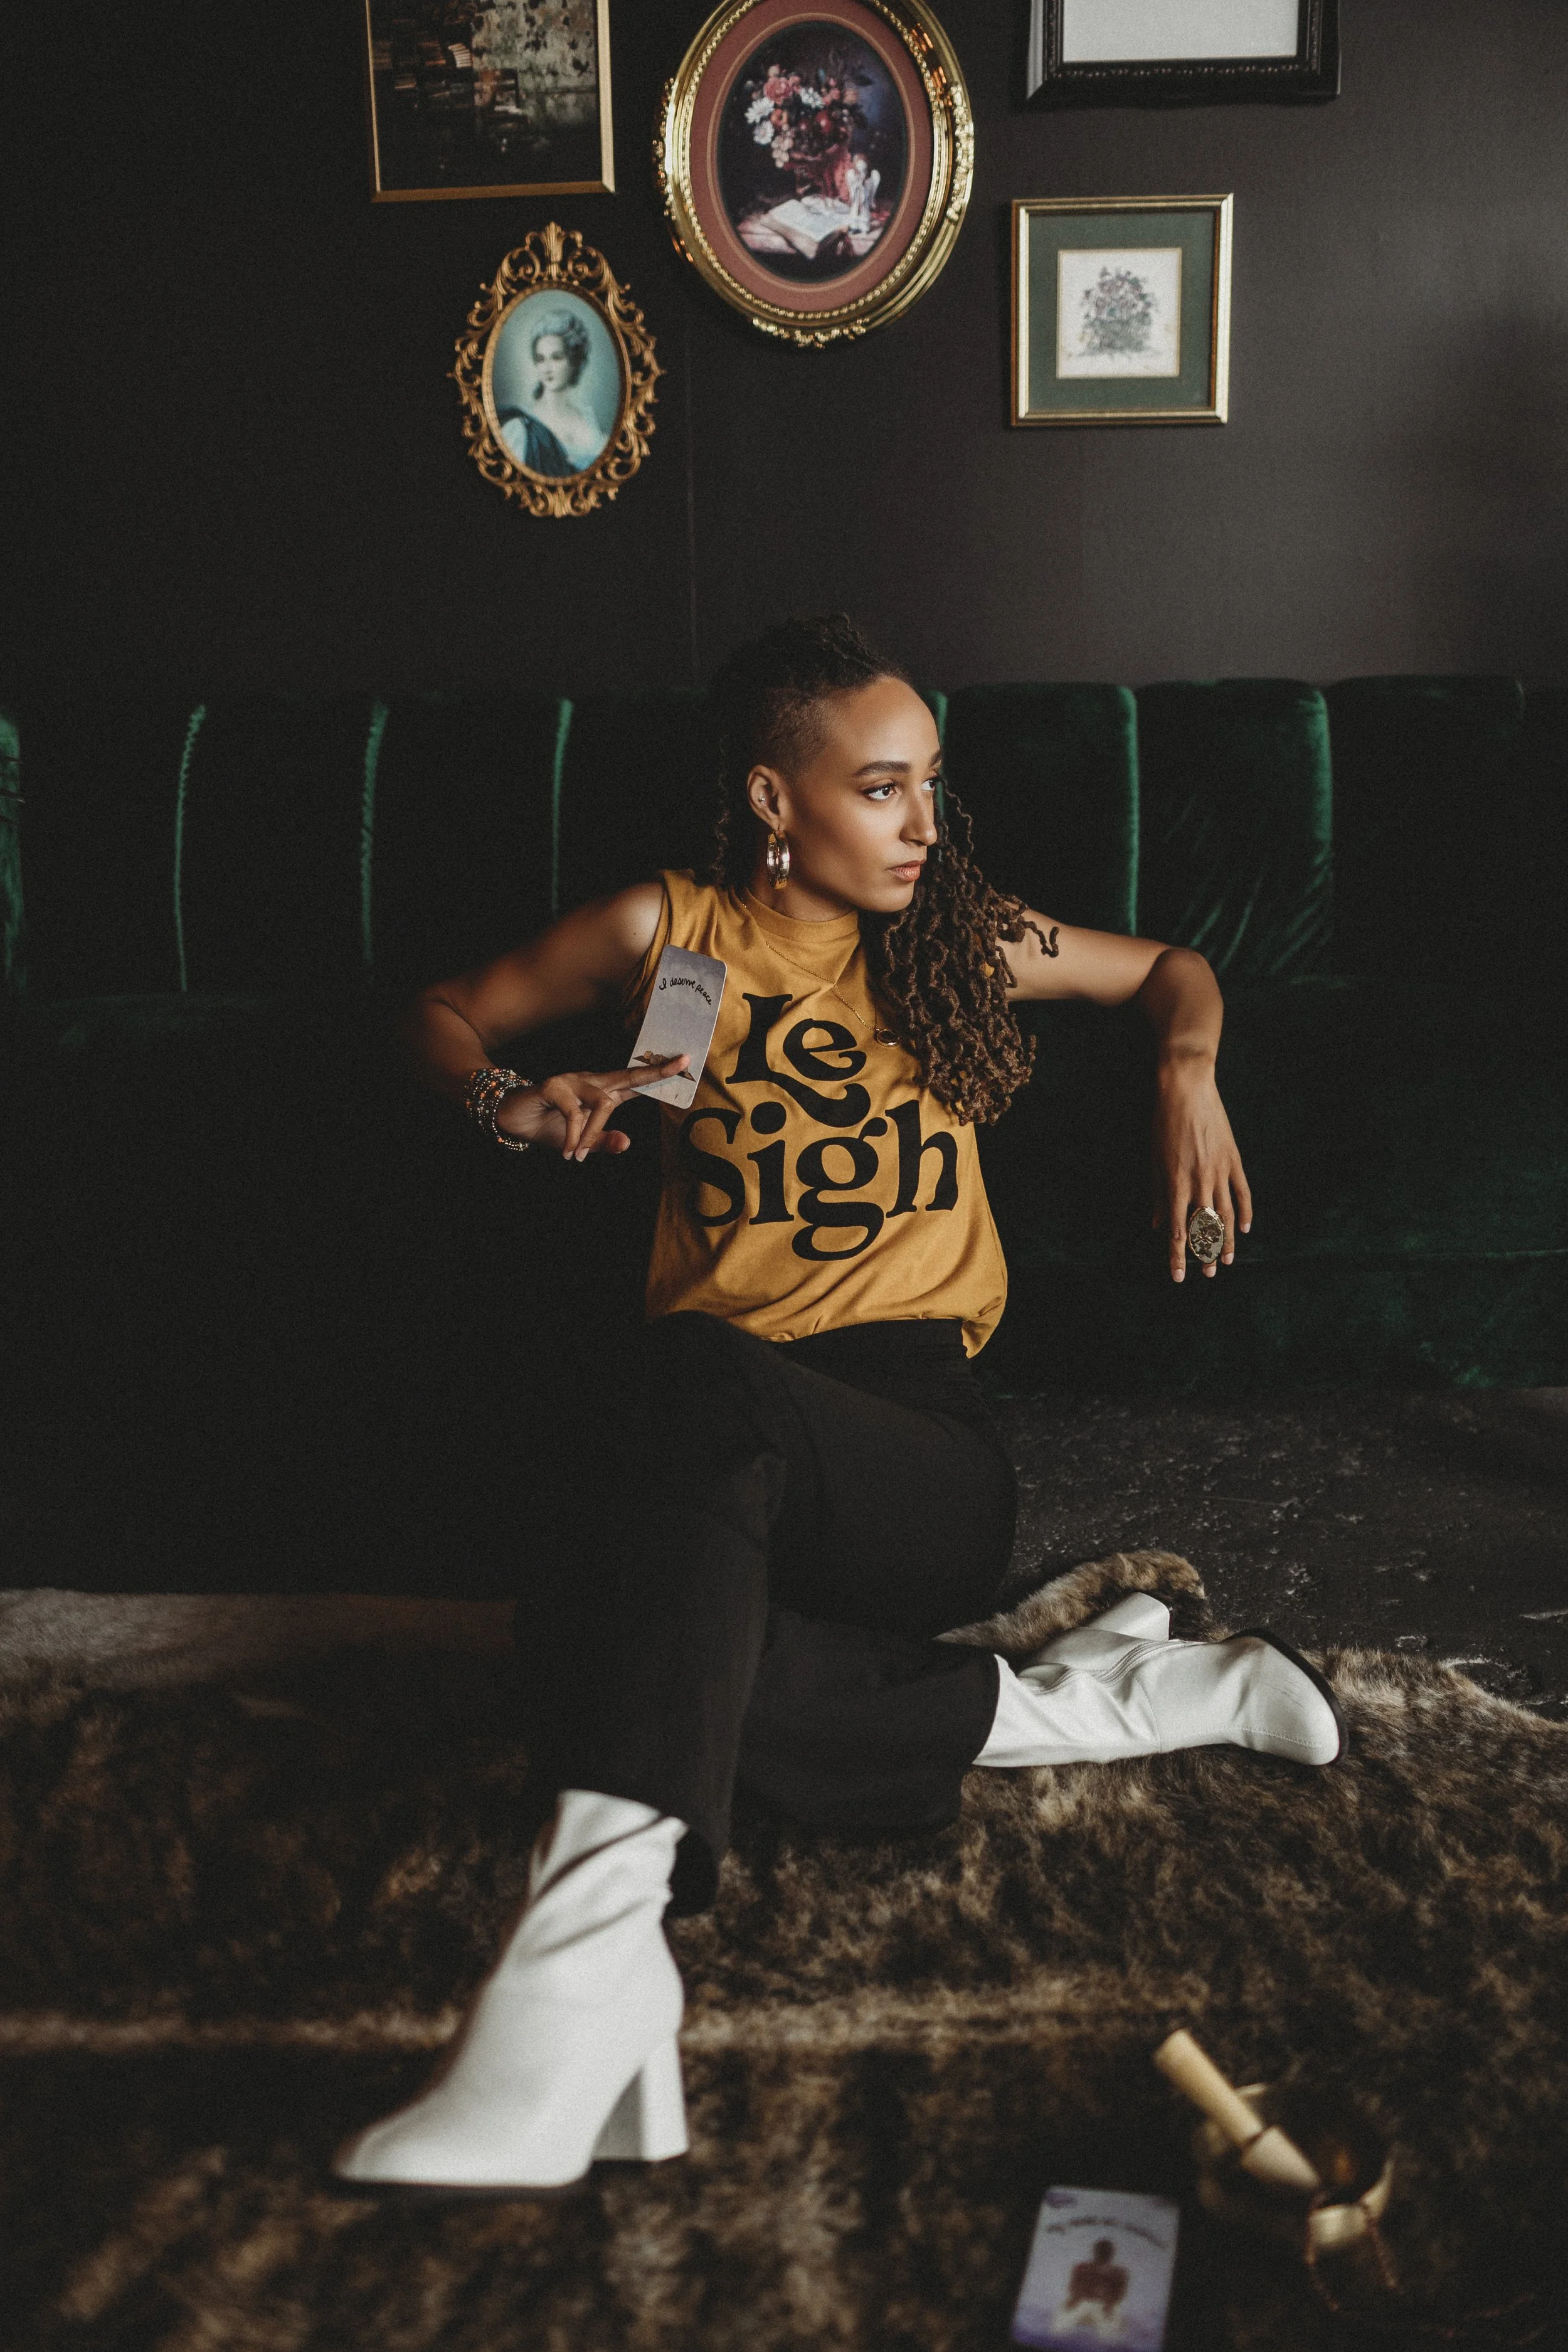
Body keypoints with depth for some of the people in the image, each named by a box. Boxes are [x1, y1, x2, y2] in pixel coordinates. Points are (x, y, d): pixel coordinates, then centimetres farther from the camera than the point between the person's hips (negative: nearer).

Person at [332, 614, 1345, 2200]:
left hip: (923, 1459, -1)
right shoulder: (670, 932, 10)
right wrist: (509, 1100, -2)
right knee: (590, 1612, -35)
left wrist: (1188, 1070, 6)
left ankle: (591, 1948, -43)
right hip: (715, 1447, 1)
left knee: (715, 1384, -38)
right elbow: (443, 1017, 21)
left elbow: (1174, 969, 29)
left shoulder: (960, 938, 13)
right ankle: (1068, 1705, -24)